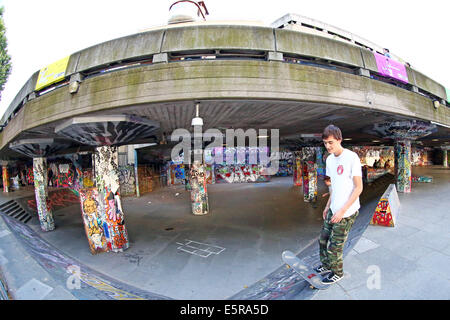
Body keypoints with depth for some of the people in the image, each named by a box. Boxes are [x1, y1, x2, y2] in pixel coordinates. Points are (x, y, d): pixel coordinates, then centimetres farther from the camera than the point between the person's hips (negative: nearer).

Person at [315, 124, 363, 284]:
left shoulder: (352, 157, -17)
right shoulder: (330, 159, 7)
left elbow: (358, 188, -16)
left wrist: (342, 210, -18)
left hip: (347, 212, -7)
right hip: (333, 209, 7)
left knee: (334, 246, 3)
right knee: (323, 239, 16)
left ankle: (337, 273, 27)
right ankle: (326, 266, 38)